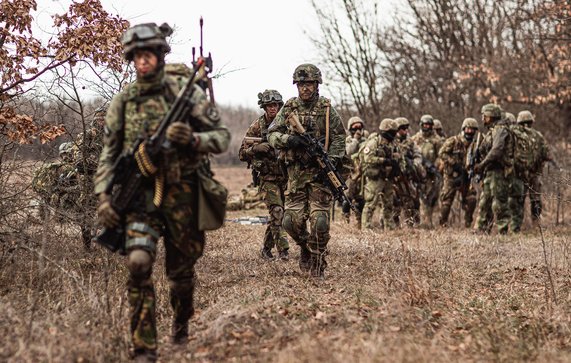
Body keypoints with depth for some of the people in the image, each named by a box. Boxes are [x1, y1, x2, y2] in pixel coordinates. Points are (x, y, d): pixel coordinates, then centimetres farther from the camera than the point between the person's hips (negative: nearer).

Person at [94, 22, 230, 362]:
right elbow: (109, 154, 11)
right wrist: (104, 197, 1)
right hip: (140, 194, 1)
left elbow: (223, 135, 0)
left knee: (182, 268, 11)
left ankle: (182, 324, 42)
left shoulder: (186, 91, -1)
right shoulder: (122, 102, 6)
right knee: (138, 264, -19)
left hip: (182, 193, 0)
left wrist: (193, 139, -19)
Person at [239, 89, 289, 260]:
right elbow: (242, 153, 0)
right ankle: (283, 249, -16)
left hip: (286, 177, 3)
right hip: (268, 177, -3)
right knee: (277, 211, -16)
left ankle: (267, 248, 24)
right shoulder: (257, 126, -2)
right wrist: (257, 148, -19)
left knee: (277, 214, 8)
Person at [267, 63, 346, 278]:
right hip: (296, 174, 2)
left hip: (320, 172, -2)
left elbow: (338, 139, -1)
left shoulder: (327, 110, 1)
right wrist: (288, 139, -16)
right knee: (291, 221, -1)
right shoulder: (288, 109, 7)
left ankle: (317, 265, 6)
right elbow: (272, 135, 4)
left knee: (319, 221, -7)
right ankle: (305, 247, 28)